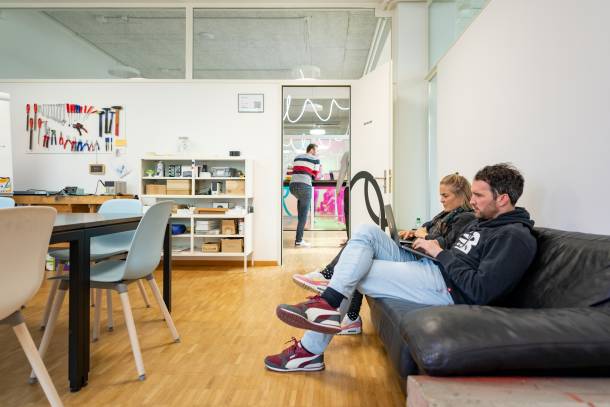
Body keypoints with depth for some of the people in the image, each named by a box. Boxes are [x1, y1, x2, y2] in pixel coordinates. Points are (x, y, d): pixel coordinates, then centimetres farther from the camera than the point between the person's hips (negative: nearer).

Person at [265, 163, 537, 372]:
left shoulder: (515, 238, -11)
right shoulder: (482, 221, 19)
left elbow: (480, 292, -21)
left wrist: (440, 253, -15)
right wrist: (426, 242, 6)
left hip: (444, 286, -9)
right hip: (428, 267, 10)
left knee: (352, 275, -13)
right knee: (367, 232, -4)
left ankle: (310, 351, -3)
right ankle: (327, 305, -12)